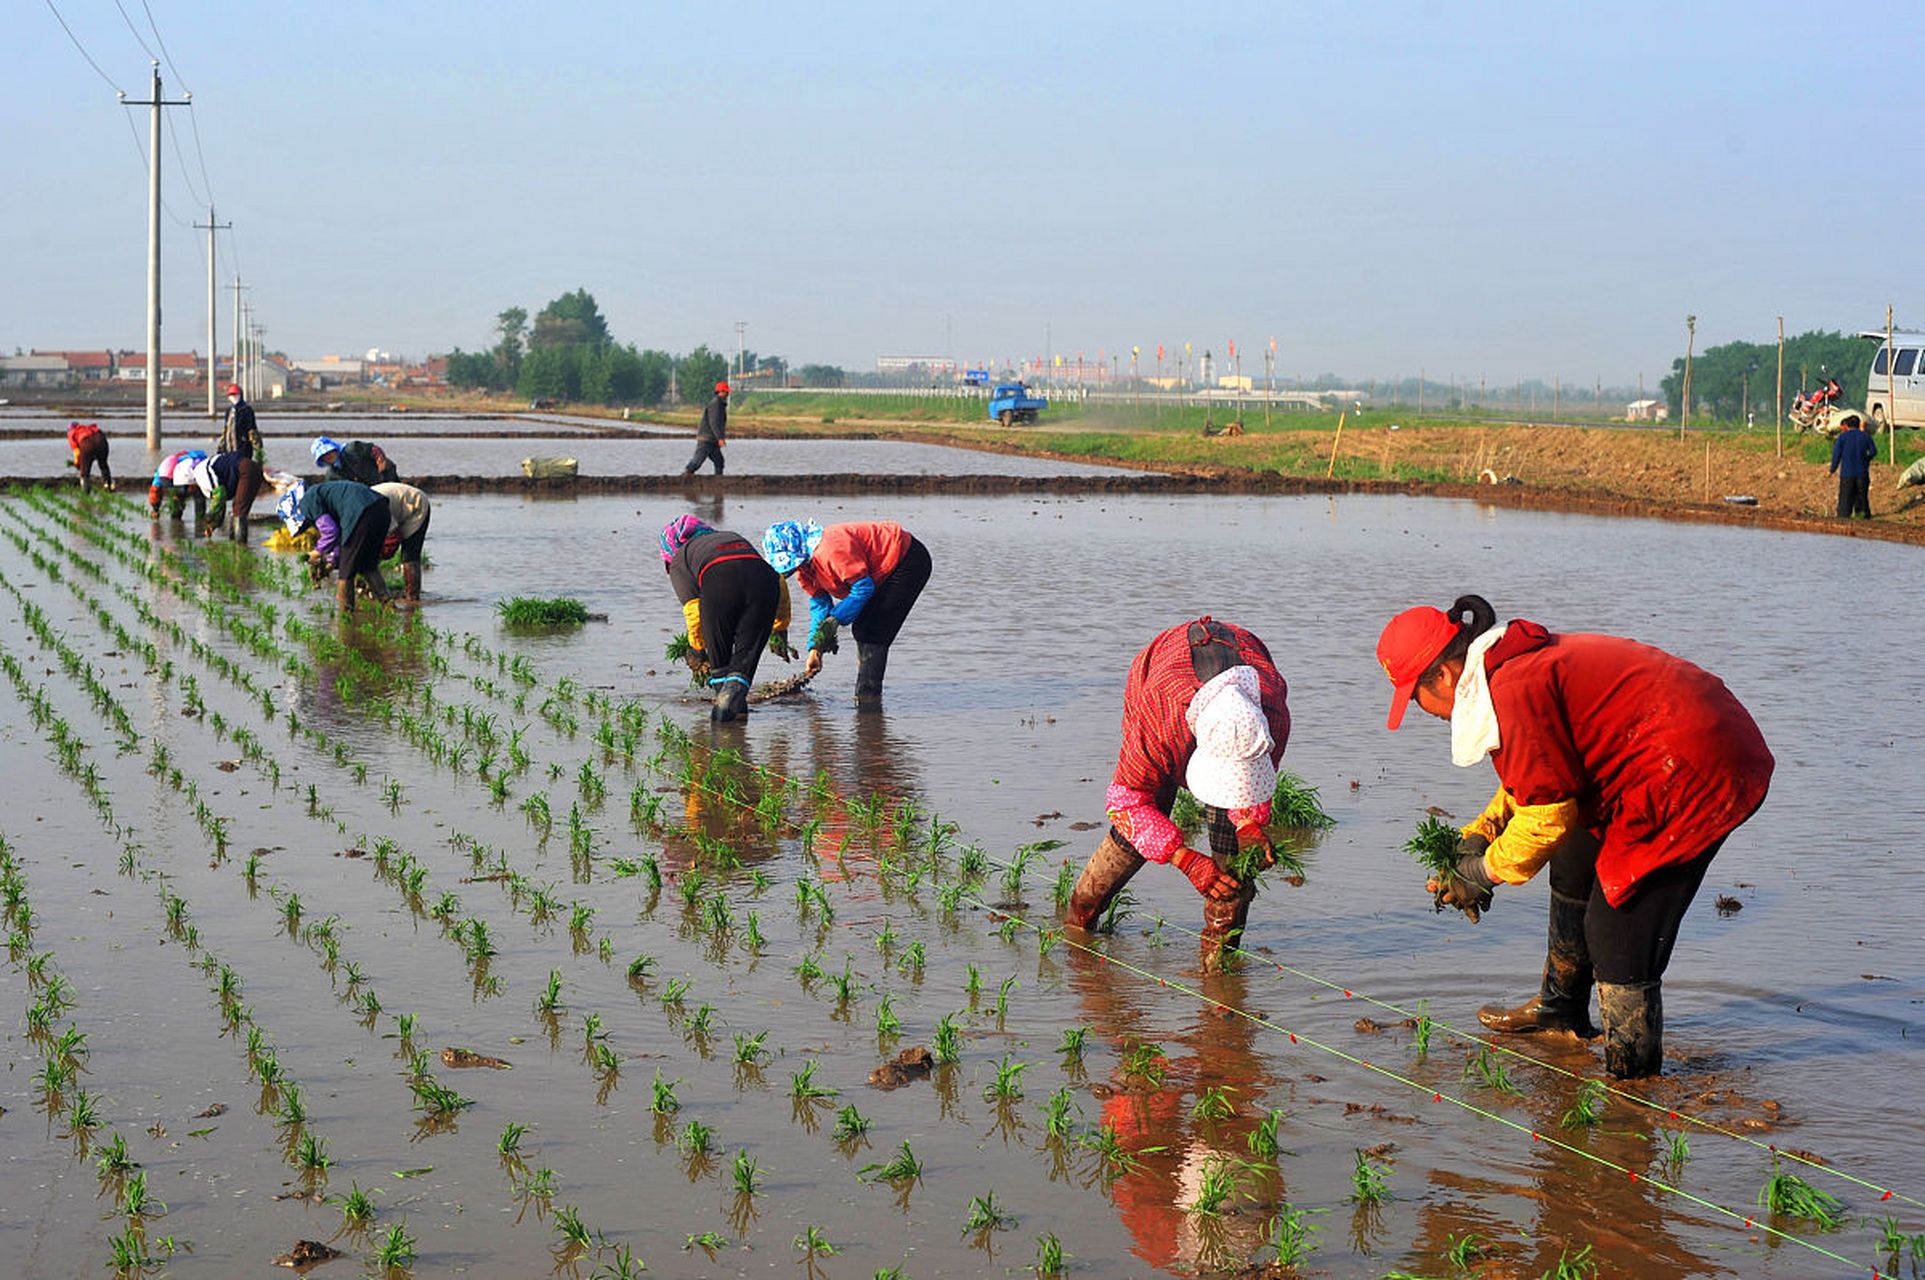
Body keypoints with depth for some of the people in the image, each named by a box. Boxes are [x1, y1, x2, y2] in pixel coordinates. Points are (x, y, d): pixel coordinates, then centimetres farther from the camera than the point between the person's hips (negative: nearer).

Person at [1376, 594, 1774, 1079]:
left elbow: (1547, 816, -19)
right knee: (1576, 867, 26)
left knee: (1618, 928, -7)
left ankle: (1633, 1086, 5)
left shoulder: (1515, 689, -22)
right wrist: (1481, 831, 12)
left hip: (1691, 773, -11)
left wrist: (1483, 872, -5)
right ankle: (1561, 1010, 43)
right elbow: (1535, 774, 24)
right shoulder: (1527, 659, 10)